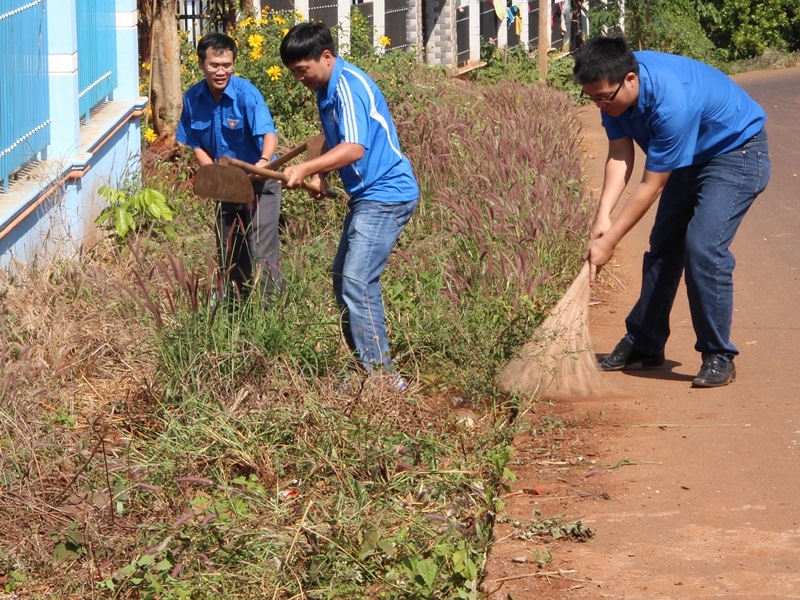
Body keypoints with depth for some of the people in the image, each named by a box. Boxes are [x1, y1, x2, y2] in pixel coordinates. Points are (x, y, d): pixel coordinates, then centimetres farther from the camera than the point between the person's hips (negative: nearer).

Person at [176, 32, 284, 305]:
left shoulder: (245, 93, -22)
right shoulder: (193, 99, -7)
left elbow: (268, 132, -34)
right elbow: (196, 145, 1)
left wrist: (264, 161, -54)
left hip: (258, 183, -6)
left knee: (262, 254, -12)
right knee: (227, 253, 16)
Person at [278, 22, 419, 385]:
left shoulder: (349, 87, -19)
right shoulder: (326, 89, 13)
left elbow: (354, 149, -29)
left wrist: (306, 169, -30)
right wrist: (319, 174, 8)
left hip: (385, 196, -11)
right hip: (367, 195, 11)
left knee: (357, 283, -16)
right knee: (342, 278, 13)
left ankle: (384, 378, -14)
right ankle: (365, 365, 18)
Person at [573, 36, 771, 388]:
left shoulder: (671, 101, -39)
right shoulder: (613, 86, -16)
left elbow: (651, 186, -32)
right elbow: (620, 157, -15)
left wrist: (609, 242, -28)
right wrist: (603, 216, -30)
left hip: (737, 151, -8)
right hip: (691, 157, 8)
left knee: (703, 247, -20)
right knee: (663, 246, 11)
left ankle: (719, 357, -10)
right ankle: (643, 344, 23)